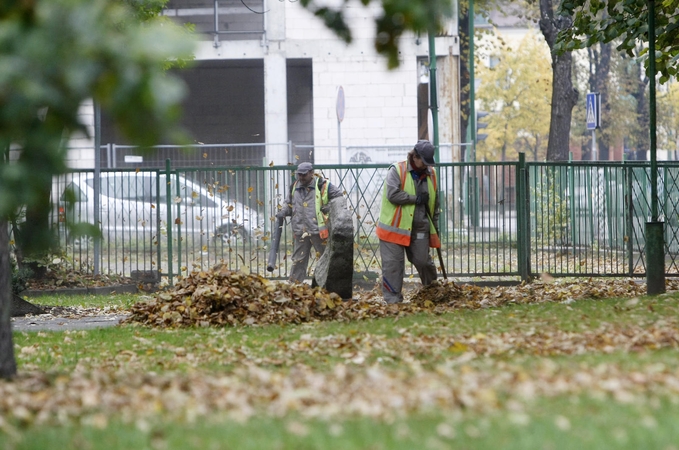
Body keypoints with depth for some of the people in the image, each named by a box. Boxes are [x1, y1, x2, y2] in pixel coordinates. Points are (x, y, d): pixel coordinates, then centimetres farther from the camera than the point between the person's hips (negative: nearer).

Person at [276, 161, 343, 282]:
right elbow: (289, 204, 22)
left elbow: (338, 196, 2)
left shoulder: (322, 185, -5)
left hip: (318, 230, -4)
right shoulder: (294, 187, 10)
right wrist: (282, 212, 3)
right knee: (298, 259, 7)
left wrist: (329, 208, -7)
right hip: (300, 231, 4)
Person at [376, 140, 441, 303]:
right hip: (395, 227, -4)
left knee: (423, 261, 4)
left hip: (420, 228, 4)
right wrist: (416, 198, -17)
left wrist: (434, 224, 19)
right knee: (393, 263, -4)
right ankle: (393, 297, 2)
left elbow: (434, 201, 19)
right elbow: (392, 195, -21)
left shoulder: (431, 174, 9)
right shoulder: (396, 170, -8)